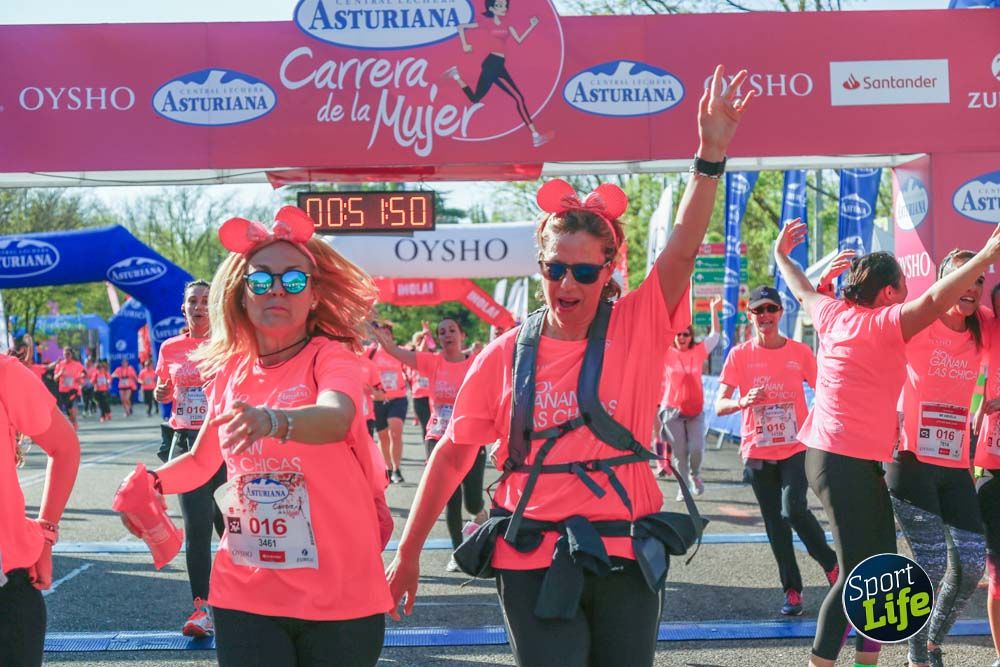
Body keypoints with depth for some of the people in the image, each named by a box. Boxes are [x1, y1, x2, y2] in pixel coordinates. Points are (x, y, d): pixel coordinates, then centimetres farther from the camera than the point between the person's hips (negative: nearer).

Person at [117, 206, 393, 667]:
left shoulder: (331, 357, -8)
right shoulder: (228, 370, 6)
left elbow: (336, 418, -32)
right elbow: (202, 460, 20)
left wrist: (273, 421, -51)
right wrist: (153, 481, 1)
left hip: (339, 595, -3)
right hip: (245, 595, 3)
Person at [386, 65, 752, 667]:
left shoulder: (637, 328, -2)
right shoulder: (506, 355, 0)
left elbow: (684, 249, -16)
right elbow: (453, 454, 5)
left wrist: (711, 155, -29)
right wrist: (408, 552, 5)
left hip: (624, 557, 1)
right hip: (533, 563, 0)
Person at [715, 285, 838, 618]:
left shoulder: (800, 352, -1)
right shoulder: (740, 354, -2)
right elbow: (719, 405, -6)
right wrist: (744, 401, -27)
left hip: (796, 447, -2)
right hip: (757, 450, 2)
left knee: (793, 510, -18)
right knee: (775, 522, 6)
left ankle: (830, 563, 8)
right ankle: (792, 590, 17)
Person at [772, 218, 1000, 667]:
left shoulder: (833, 315, 9)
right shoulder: (884, 324, -12)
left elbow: (802, 290, 28)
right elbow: (935, 299, -27)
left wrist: (781, 254, 45)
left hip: (829, 454, 9)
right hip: (849, 461, -9)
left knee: (882, 566, 11)